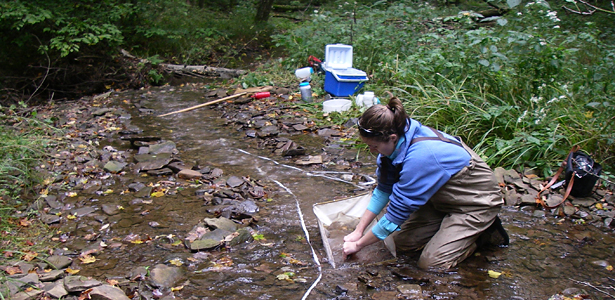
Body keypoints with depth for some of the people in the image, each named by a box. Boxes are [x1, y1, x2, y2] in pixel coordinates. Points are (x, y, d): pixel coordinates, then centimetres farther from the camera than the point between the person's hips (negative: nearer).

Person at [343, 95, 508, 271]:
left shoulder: (419, 157, -37)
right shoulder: (399, 139, -12)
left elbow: (398, 211, -28)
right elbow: (383, 189, 1)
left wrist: (359, 244, -17)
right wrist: (358, 231, -2)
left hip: (477, 202, -8)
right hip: (445, 198, 8)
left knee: (431, 263, -14)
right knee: (400, 243, 1)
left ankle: (485, 232, 6)